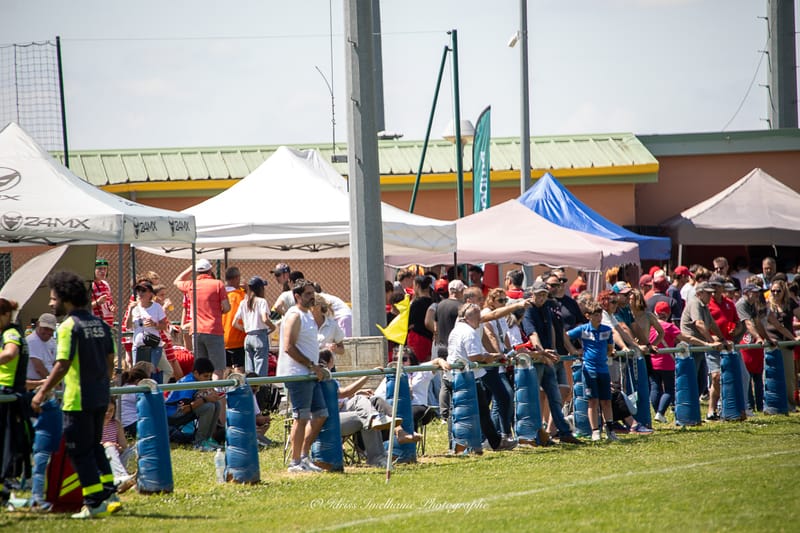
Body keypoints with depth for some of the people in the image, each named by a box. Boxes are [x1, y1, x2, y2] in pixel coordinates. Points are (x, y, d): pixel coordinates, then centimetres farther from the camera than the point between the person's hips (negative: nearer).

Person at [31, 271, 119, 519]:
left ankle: (94, 503, 1)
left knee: (79, 450, 1)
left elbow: (62, 365, -20)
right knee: (94, 446, 20)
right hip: (100, 397, 8)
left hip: (78, 399, -8)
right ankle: (109, 494, 16)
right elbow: (110, 361, 13)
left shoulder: (69, 326, -14)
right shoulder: (100, 324, 9)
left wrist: (43, 392, -14)